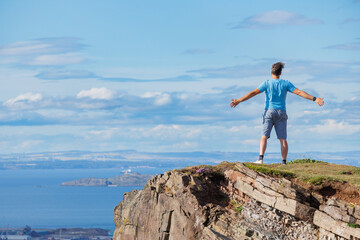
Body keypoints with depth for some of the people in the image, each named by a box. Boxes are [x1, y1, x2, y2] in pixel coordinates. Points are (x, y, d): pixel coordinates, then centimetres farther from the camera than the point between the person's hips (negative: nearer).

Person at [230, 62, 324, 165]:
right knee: (283, 139, 4)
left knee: (264, 136, -7)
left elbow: (253, 93, -6)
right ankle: (284, 162, 1)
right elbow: (299, 92, -1)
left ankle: (260, 158, -23)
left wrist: (238, 101, -5)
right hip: (281, 113, 1)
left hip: (269, 111, -1)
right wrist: (314, 99, 2)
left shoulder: (267, 83, 0)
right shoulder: (285, 83, 3)